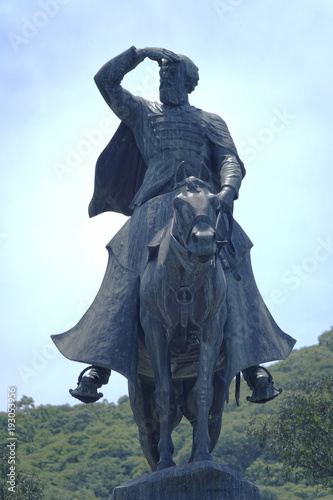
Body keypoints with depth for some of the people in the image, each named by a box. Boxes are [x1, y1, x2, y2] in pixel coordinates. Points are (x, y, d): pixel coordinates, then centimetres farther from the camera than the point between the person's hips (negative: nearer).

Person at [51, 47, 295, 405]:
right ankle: (98, 367, -21)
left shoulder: (211, 122, 25)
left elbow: (230, 160, 11)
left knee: (233, 269, -17)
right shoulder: (142, 114, 28)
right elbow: (105, 81, 25)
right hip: (154, 207, 0)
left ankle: (253, 365, -19)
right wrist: (139, 53, 17)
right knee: (124, 276, -17)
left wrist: (228, 190, -11)